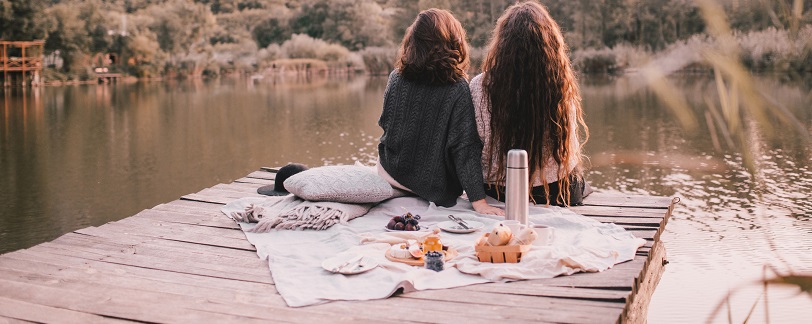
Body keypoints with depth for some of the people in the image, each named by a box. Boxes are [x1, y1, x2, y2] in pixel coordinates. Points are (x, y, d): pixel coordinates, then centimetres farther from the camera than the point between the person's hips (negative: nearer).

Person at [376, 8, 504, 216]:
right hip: (433, 188, -3)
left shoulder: (396, 78, -10)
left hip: (391, 172, 3)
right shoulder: (458, 88, -20)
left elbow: (385, 123, 5)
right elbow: (465, 148, -23)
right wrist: (478, 200, -21)